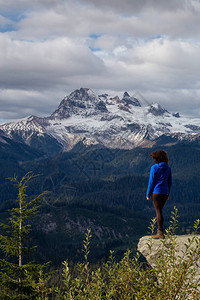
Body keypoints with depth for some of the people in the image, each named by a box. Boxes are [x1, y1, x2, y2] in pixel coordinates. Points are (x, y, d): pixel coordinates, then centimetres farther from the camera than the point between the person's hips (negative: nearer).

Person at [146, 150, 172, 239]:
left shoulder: (154, 167, -11)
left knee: (158, 212, -3)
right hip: (165, 192, 6)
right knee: (159, 211, 17)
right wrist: (168, 194, 20)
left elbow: (151, 181, -10)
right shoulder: (168, 168, 7)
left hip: (156, 192, -6)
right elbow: (169, 181, 12)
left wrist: (148, 194, -3)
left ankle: (161, 233, -4)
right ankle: (159, 230, 19)